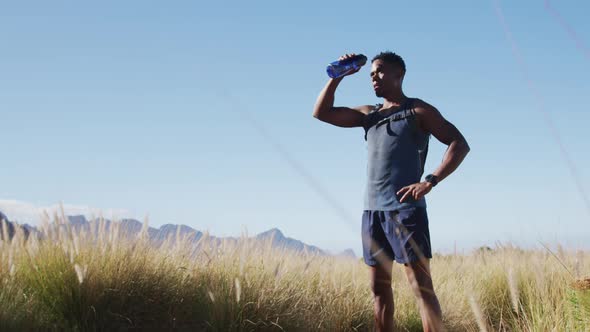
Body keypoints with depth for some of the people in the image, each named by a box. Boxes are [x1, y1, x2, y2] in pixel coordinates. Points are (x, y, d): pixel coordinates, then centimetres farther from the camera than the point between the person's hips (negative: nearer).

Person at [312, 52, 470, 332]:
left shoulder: (418, 111, 3)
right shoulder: (369, 114, 20)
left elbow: (460, 144, -5)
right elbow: (321, 112, 17)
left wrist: (430, 181, -17)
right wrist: (338, 76, 8)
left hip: (405, 209, -6)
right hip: (372, 211, 6)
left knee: (421, 287, -11)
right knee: (379, 287, 8)